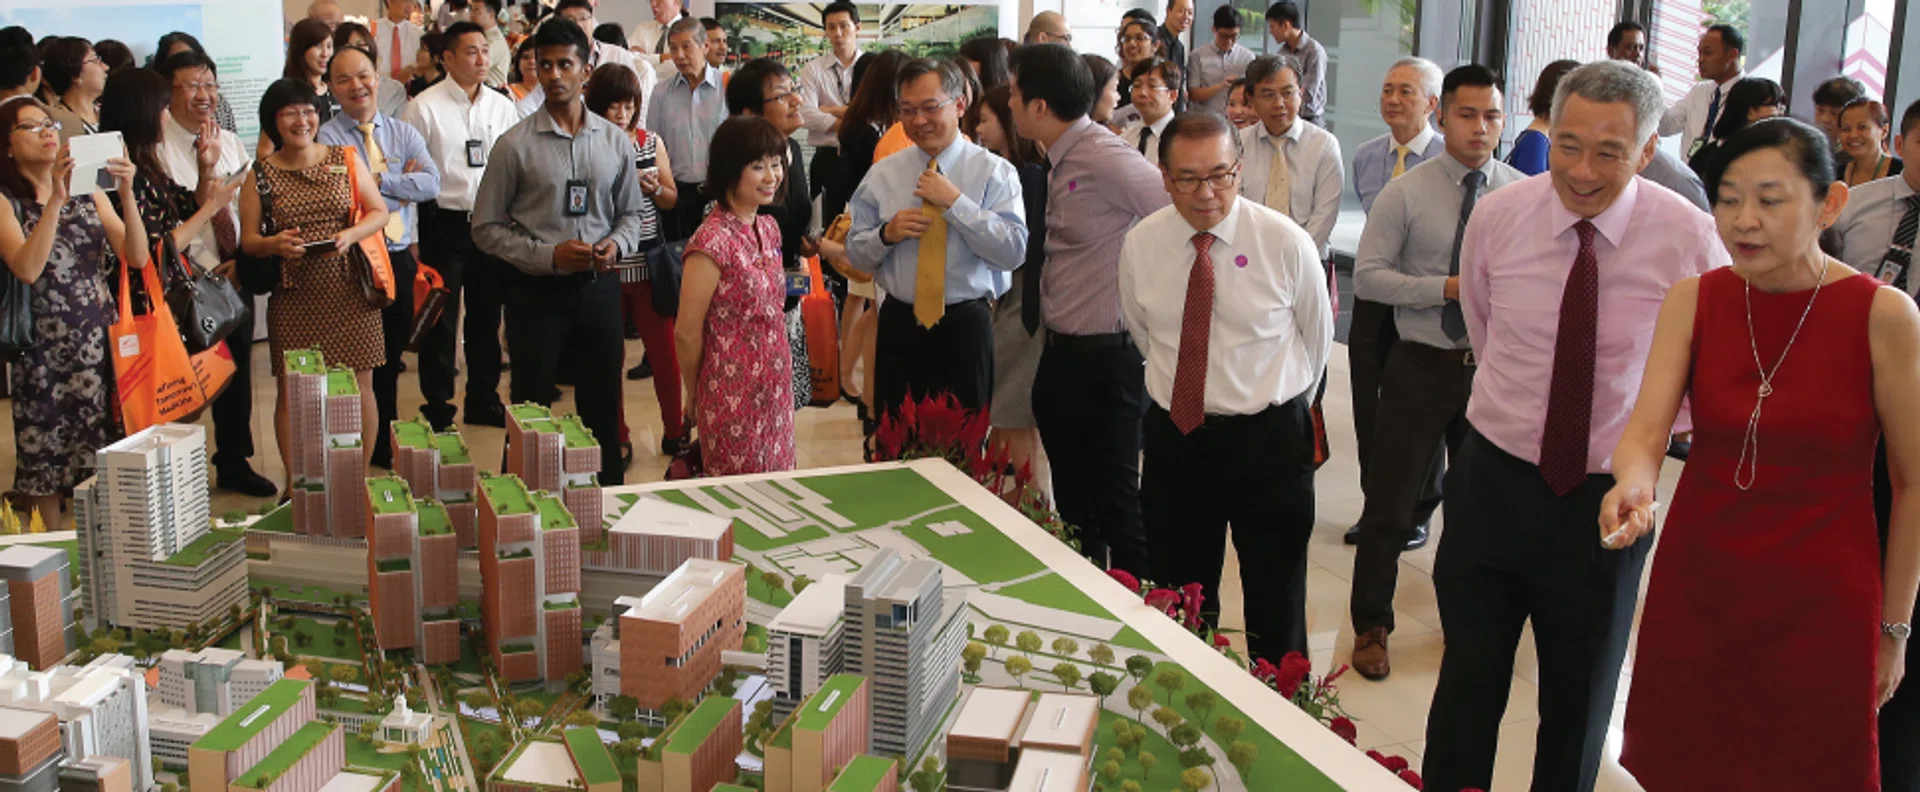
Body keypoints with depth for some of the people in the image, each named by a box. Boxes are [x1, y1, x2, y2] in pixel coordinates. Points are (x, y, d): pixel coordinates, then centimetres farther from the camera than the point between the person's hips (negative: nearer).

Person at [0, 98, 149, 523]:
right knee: (47, 469, 3)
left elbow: (137, 257, -3)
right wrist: (56, 199, -23)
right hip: (45, 355, -3)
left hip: (103, 346, 3)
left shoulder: (90, 194, 9)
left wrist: (126, 195, -17)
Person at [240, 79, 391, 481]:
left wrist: (350, 235, -13)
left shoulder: (344, 159, 7)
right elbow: (247, 240, 5)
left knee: (359, 387, 3)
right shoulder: (260, 175, 5)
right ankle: (295, 487, 12)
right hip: (293, 297, 0)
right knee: (291, 392, 1)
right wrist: (274, 245, -17)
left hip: (348, 290, 1)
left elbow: (379, 212, 6)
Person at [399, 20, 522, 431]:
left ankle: (483, 400, 27)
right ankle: (437, 408, 15)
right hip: (444, 224, -4)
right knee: (440, 320, 3)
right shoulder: (424, 108, -7)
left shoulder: (502, 107, 5)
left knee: (486, 318, 14)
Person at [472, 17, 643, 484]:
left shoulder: (615, 142, 5)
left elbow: (631, 213, 14)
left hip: (598, 287, 3)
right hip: (537, 291, -3)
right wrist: (548, 255, -15)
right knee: (531, 413, 5)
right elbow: (486, 228, -3)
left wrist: (616, 245, -8)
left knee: (603, 410, 11)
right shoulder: (515, 145, -5)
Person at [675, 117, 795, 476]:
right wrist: (695, 398, -1)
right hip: (735, 401, -7)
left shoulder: (769, 228, 5)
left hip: (776, 391, 7)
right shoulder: (713, 240, -19)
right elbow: (687, 334, -13)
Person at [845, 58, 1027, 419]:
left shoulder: (994, 172, -2)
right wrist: (887, 234, -11)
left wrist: (955, 203, -17)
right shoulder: (882, 175, 6)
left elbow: (1014, 252, -14)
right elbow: (856, 255, 9)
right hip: (899, 325, 2)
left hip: (966, 325, -2)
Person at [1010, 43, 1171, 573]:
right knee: (1073, 498, 20)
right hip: (1063, 352, 9)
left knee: (1115, 500, 2)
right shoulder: (1063, 161, 7)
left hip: (1104, 356, -9)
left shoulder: (1106, 159, -20)